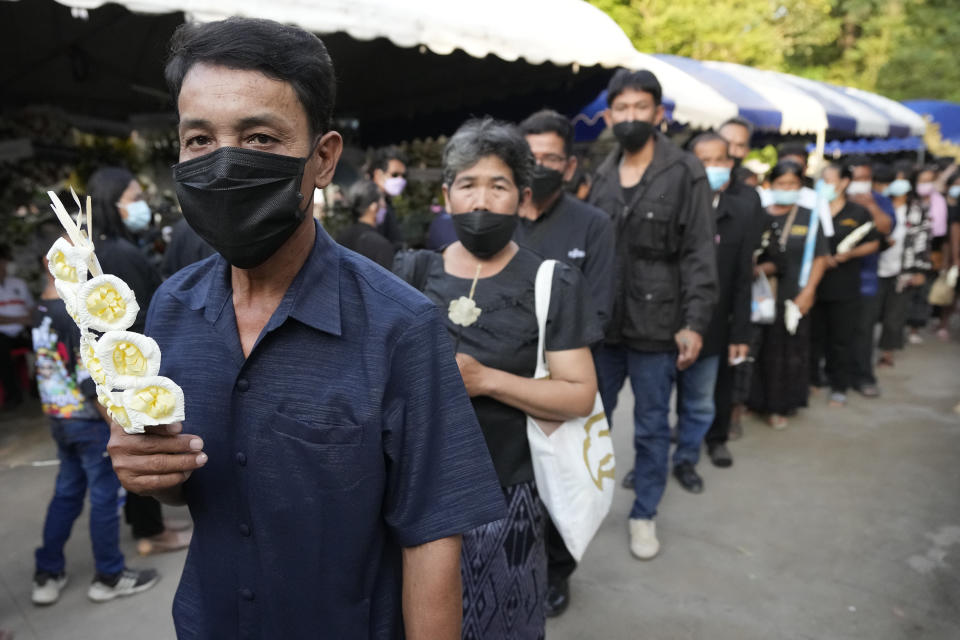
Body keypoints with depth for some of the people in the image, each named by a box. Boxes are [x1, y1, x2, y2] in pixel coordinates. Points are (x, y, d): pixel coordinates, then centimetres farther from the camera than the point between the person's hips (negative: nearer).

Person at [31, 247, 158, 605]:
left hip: (58, 418, 8)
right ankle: (109, 577, 19)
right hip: (90, 421, -8)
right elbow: (91, 382, -23)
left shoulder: (41, 313, 4)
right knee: (105, 497, 5)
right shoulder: (78, 315, -22)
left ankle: (48, 576, 29)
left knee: (66, 493, 20)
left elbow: (56, 370, 12)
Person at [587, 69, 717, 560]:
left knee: (652, 427, 11)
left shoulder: (685, 173, -4)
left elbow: (699, 253, -8)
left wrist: (694, 322, -16)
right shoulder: (601, 176, 9)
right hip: (600, 322, 4)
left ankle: (644, 515, 29)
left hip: (655, 324, -3)